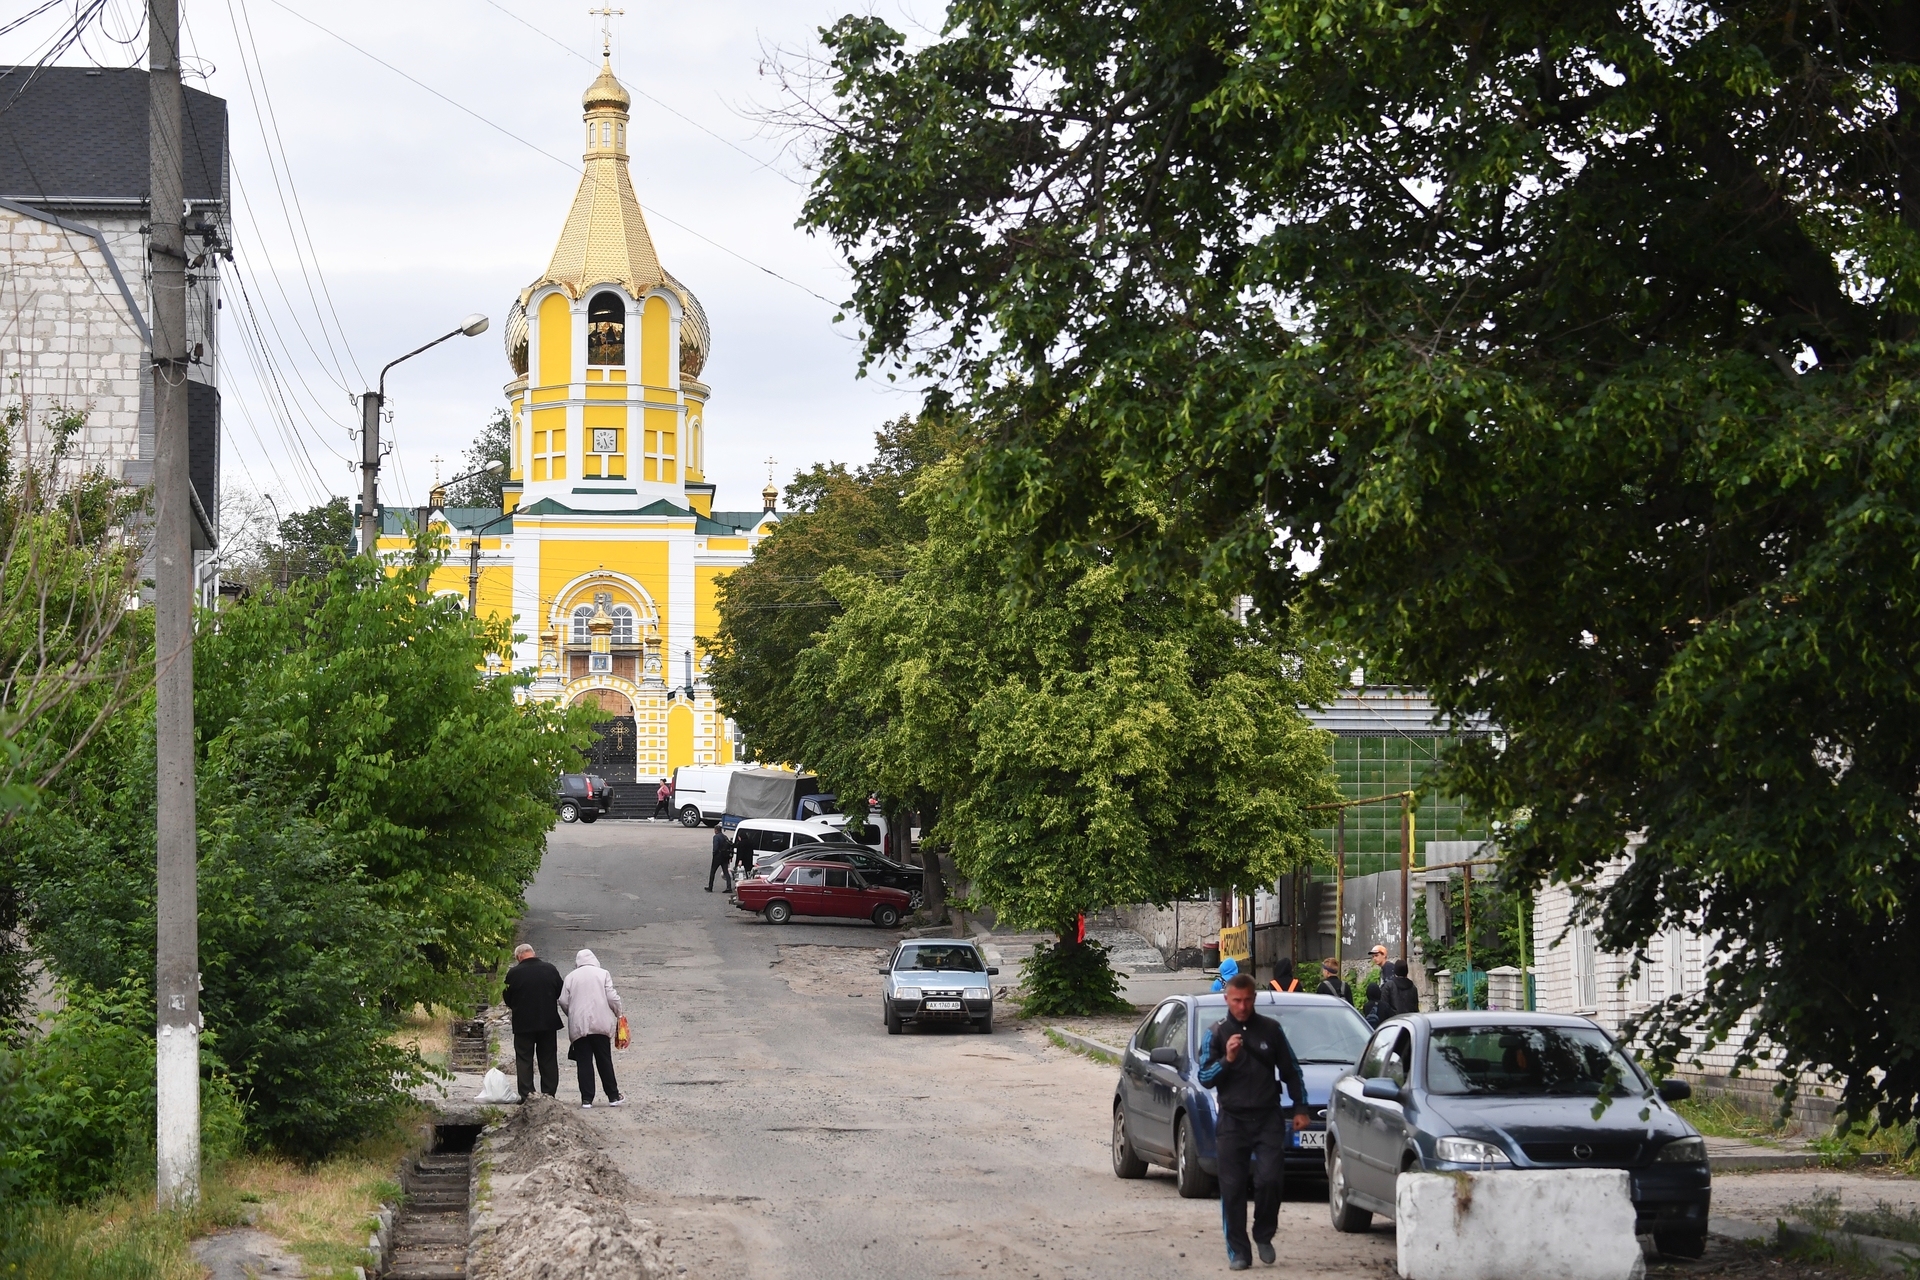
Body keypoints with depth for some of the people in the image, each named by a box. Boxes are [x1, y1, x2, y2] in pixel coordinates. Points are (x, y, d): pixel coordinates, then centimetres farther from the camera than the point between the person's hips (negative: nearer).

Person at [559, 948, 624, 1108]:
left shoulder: (571, 977, 5)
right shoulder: (602, 974, 1)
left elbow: (563, 1001, 2)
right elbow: (612, 997, -4)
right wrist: (618, 1013, 13)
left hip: (578, 1027, 0)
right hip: (600, 1024, 0)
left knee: (584, 1063, 2)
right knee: (604, 1061, 7)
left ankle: (586, 1099, -2)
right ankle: (613, 1096, 11)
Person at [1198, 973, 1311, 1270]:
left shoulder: (1270, 1030, 6)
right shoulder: (1218, 1033, 4)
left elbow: (1291, 1071, 14)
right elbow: (1205, 1078, 0)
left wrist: (1300, 1108, 11)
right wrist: (1227, 1059, -16)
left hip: (1268, 1118, 0)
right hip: (1232, 1120, 0)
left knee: (1268, 1179, -13)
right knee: (1233, 1187, -2)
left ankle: (1264, 1236, 10)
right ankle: (1238, 1251, 4)